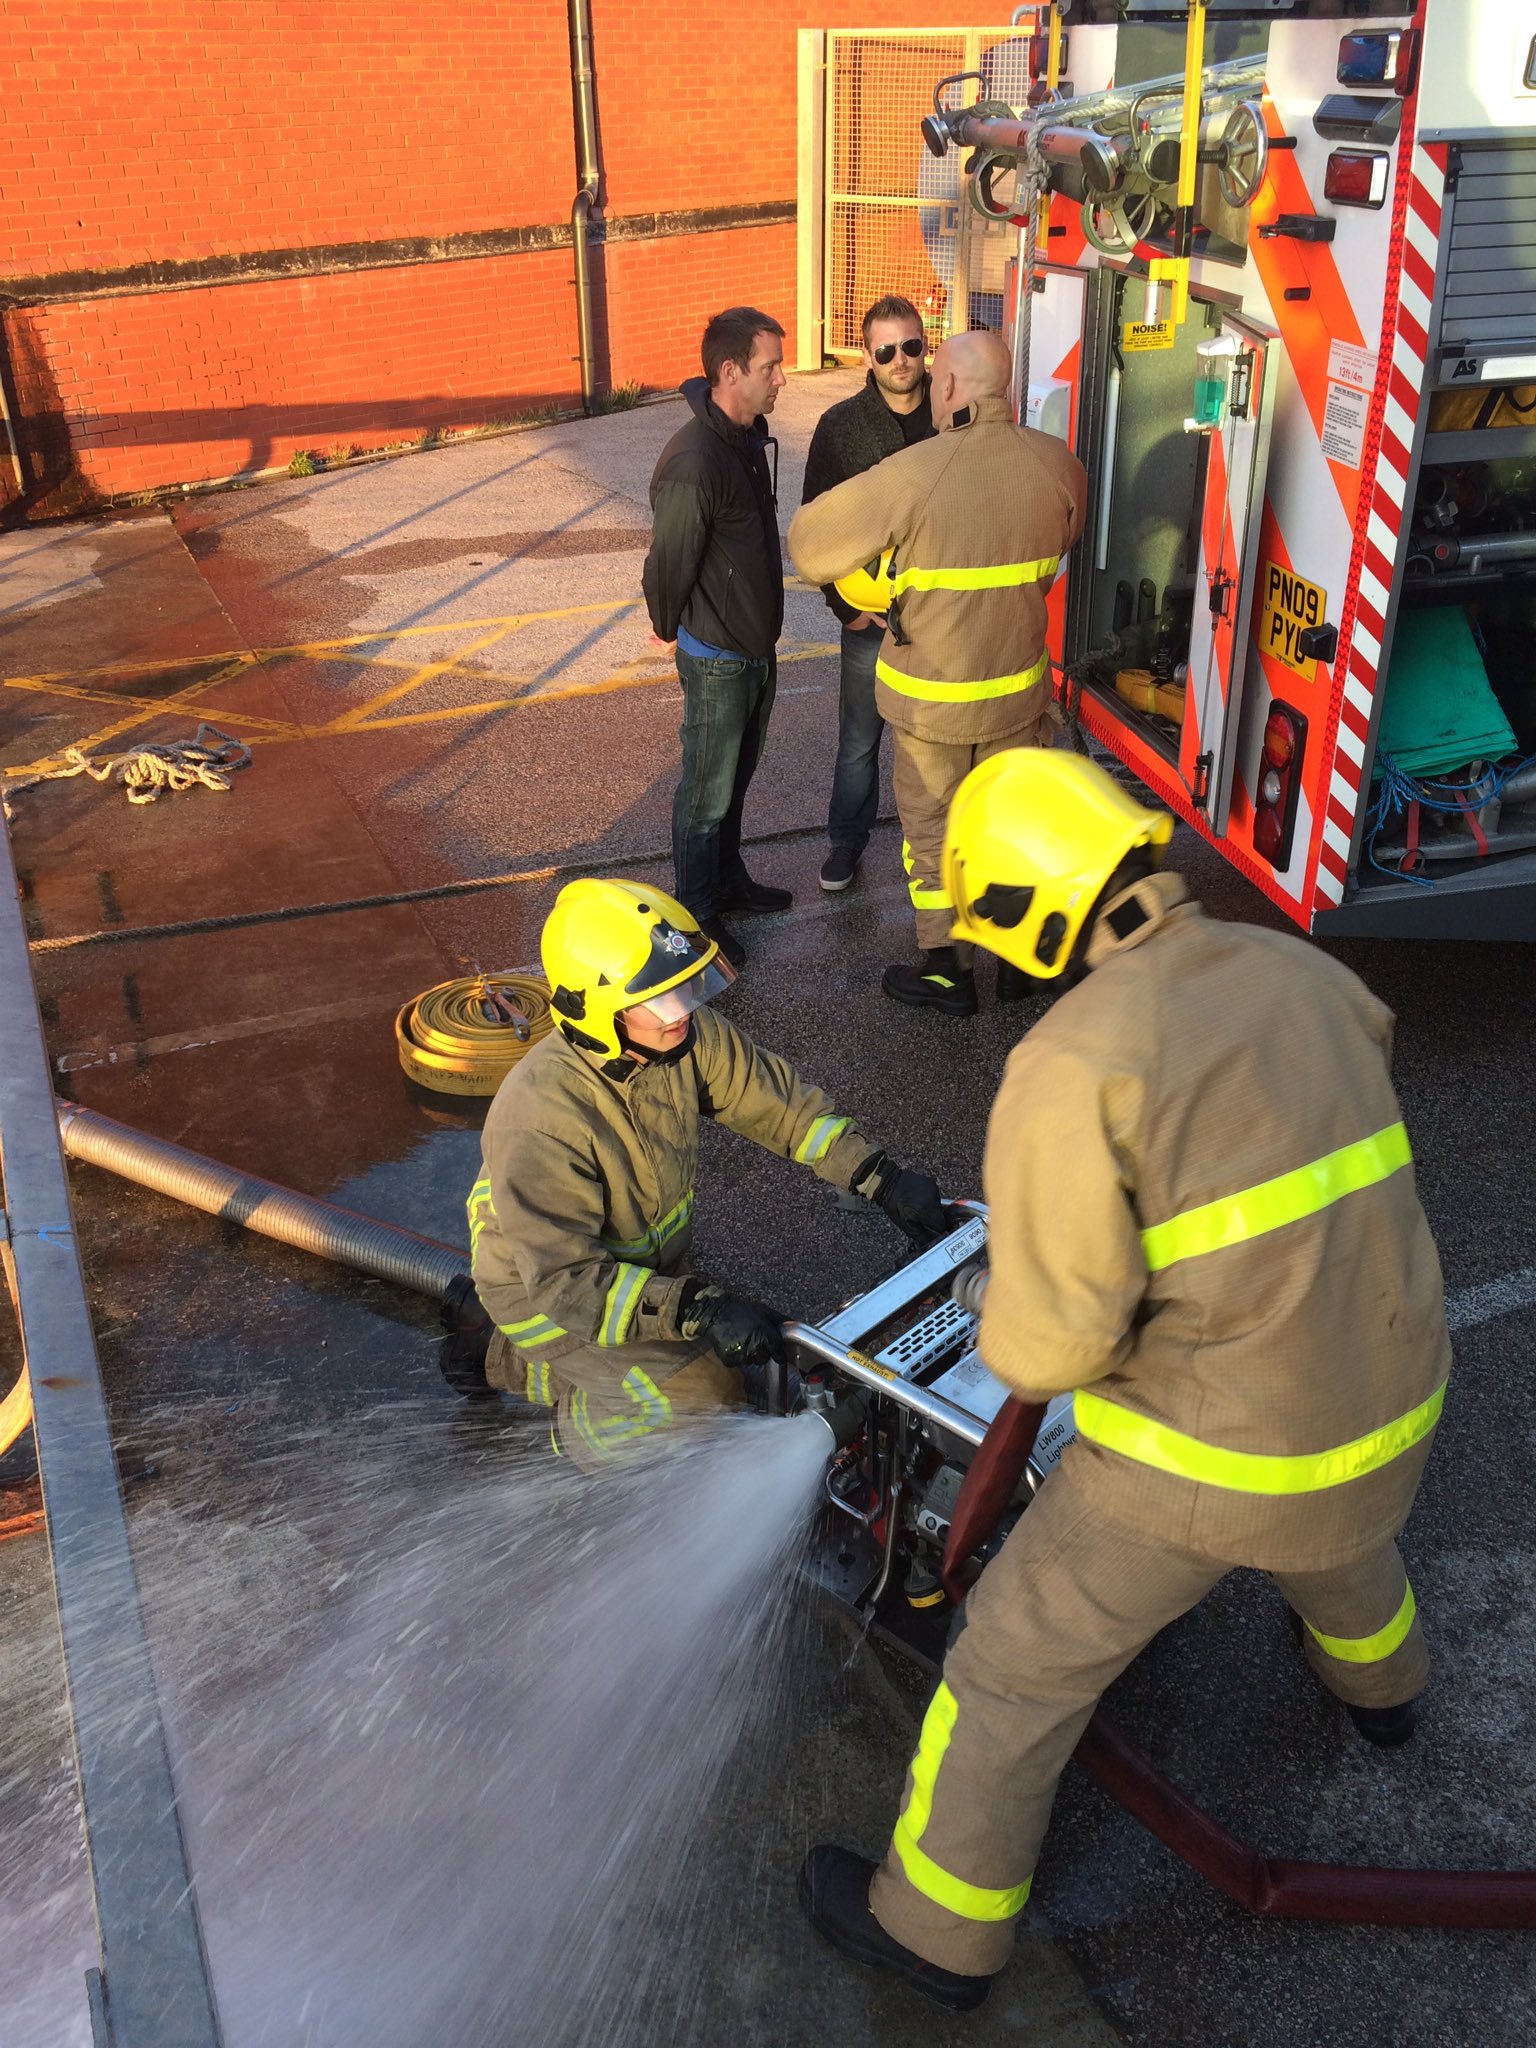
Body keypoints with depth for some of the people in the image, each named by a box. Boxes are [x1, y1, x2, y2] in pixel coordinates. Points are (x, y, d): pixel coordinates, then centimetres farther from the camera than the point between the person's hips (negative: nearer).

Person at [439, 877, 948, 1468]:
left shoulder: (685, 1035, -19)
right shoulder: (541, 1120, -38)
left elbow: (776, 1098, -7)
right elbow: (564, 1281, -35)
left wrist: (880, 1175, -15)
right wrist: (694, 1308, -43)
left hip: (644, 1260, 7)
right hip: (542, 1290, -7)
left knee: (750, 1362, 14)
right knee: (704, 1395, -16)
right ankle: (501, 1355, 3)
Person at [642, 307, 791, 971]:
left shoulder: (748, 437, 3)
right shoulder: (694, 463, -28)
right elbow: (669, 564, -18)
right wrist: (670, 631, -2)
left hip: (756, 647, 9)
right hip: (716, 658, -9)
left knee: (736, 776, 23)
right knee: (707, 792, 5)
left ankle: (729, 882, 40)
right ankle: (696, 916, 19)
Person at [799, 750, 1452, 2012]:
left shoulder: (1071, 1065, -25)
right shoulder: (1304, 976, -2)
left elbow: (1046, 1342, -25)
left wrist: (1012, 1312, -3)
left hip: (1211, 1457, -6)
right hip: (1388, 1400, 7)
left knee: (1019, 1667, 15)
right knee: (1342, 1530, 42)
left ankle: (939, 1928, 35)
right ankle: (1377, 1676, 73)